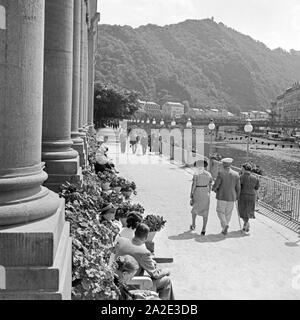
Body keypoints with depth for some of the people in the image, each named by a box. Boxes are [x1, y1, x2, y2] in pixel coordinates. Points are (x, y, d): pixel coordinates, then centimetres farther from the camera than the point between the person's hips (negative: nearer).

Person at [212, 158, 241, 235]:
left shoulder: (221, 174, -14)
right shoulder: (236, 174, -3)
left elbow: (215, 186, -14)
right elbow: (238, 188, 2)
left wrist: (215, 190, 10)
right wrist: (237, 197, 17)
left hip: (222, 197, -3)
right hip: (231, 197, 3)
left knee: (220, 212, 10)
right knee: (228, 213, 16)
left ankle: (225, 225, -13)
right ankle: (224, 229, 23)